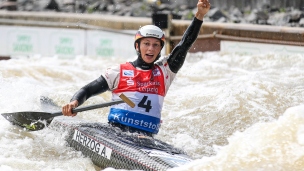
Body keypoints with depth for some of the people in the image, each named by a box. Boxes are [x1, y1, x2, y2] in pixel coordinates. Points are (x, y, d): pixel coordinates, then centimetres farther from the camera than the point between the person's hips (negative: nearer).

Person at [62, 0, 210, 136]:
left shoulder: (164, 71, 17)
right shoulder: (119, 72, 11)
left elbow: (185, 45, 9)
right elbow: (87, 90, 10)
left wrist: (199, 15, -2)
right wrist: (74, 102, -12)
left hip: (146, 136, 2)